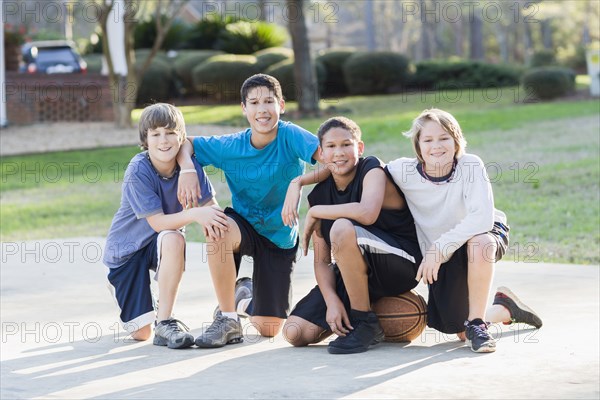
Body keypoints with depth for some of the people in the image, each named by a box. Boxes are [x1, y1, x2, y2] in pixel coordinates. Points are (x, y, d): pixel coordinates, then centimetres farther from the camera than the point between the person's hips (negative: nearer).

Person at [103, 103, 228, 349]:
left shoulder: (188, 163, -14)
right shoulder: (138, 171, -25)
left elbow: (210, 204, -18)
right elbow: (157, 222, -29)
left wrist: (211, 220, -43)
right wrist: (195, 214, -46)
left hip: (160, 243, 3)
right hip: (127, 246, -3)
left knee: (174, 240, -37)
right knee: (141, 333, -6)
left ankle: (164, 322, -22)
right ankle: (119, 287, 30)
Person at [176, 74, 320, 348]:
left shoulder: (290, 136, -20)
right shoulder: (231, 146, -12)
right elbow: (186, 143, 0)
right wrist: (188, 170, -20)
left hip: (280, 238, -1)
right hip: (245, 226, 1)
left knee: (269, 329, 1)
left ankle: (247, 299, 42)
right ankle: (228, 320, -21)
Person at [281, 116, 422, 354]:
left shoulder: (372, 169, -12)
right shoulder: (320, 195, 4)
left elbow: (367, 214, -34)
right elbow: (322, 260, 2)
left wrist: (315, 212, -19)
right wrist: (332, 301, -16)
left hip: (403, 263, -6)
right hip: (351, 275, 6)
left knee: (342, 228, -35)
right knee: (295, 333, -10)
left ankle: (366, 325, -21)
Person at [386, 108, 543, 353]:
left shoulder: (471, 166, -25)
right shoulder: (403, 171, -20)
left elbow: (482, 218, -35)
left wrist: (439, 247, -39)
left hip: (484, 234, -3)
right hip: (442, 259, 3)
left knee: (480, 244, -40)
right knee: (460, 332, 1)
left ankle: (476, 323, -21)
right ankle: (505, 308, 34)